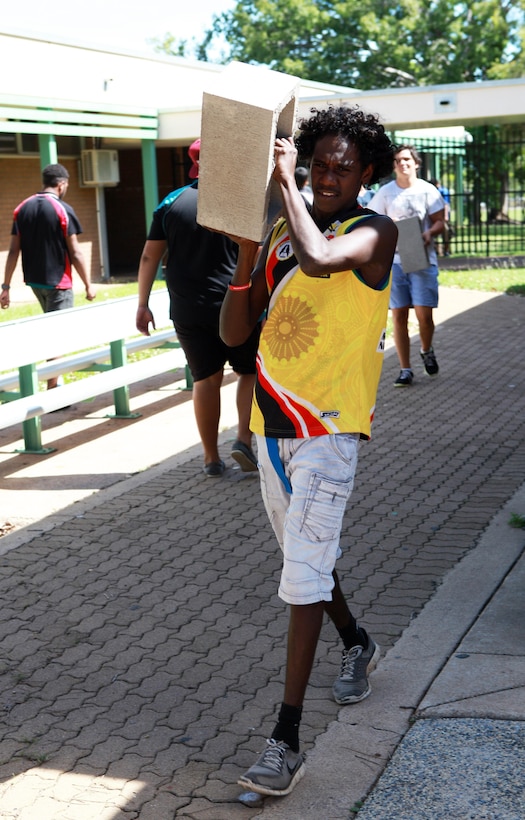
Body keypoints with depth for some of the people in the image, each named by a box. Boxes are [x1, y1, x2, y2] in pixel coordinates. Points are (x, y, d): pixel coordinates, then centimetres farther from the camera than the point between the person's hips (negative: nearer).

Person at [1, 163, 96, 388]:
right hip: (58, 281, -6)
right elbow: (75, 253, -13)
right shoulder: (63, 210, -13)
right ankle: (52, 390, -1)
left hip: (34, 280, 6)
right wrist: (88, 285, -5)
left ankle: (54, 380, 30)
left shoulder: (22, 208, 3)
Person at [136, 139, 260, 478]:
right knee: (251, 371, 13)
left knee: (206, 378, 11)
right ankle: (244, 439, -1)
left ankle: (212, 458, 14)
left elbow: (150, 256, 3)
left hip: (187, 310, 3)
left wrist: (143, 304, 8)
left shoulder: (171, 203, 3)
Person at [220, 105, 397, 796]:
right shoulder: (280, 233, 9)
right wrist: (245, 253, -9)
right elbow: (233, 333, 4)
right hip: (273, 421, 7)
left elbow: (321, 259, -34)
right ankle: (358, 644, 48)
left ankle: (286, 739, -4)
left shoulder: (375, 232, -9)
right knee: (304, 555, 21)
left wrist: (284, 181, -21)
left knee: (304, 575, -10)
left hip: (328, 428, -7)